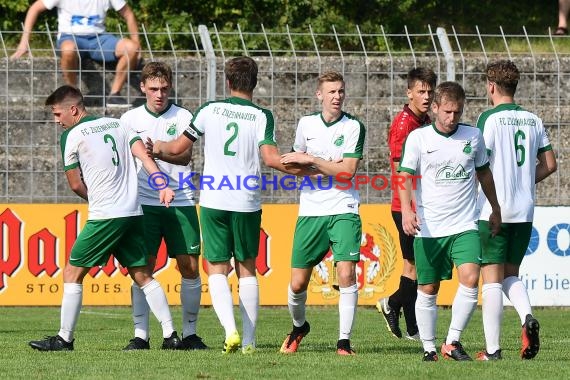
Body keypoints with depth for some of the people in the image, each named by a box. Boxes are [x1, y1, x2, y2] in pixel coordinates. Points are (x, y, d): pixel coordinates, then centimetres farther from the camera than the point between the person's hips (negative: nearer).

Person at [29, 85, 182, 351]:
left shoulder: (72, 136, -3)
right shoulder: (117, 125, 15)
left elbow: (76, 185, 1)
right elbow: (144, 154, 4)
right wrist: (163, 186, -5)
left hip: (104, 217, -6)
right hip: (133, 213, 6)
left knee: (73, 273, 3)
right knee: (142, 274, 10)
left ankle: (64, 338, 3)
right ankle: (170, 336, 4)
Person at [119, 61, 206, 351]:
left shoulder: (183, 118, 2)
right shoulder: (130, 119, 8)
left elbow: (184, 156, -12)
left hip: (181, 202, -1)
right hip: (144, 203, 1)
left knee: (190, 267, -3)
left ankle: (189, 333, 7)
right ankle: (140, 335, -2)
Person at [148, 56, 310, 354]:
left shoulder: (209, 110, 2)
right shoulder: (261, 116, -2)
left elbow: (178, 148, 9)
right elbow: (271, 158, -13)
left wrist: (156, 148, 29)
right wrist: (305, 170, 1)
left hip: (213, 201, 0)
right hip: (247, 203, 0)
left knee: (217, 270, 3)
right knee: (247, 269, 12)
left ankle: (230, 330, -19)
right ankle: (249, 341, 8)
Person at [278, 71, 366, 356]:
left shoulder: (354, 127, -3)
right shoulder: (306, 124, 8)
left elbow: (347, 171, -11)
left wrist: (312, 161, -12)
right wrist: (327, 167, 0)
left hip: (343, 211, -3)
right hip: (310, 211, 3)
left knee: (346, 275, -17)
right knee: (297, 283, 4)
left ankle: (344, 341, -10)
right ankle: (298, 327, 32)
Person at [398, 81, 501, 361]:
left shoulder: (473, 136, 5)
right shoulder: (418, 138, -2)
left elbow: (484, 172, 20)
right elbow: (405, 176, -8)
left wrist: (495, 209, 26)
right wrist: (406, 210, -25)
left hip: (464, 226, 1)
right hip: (428, 228, -1)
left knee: (470, 279, -17)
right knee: (428, 289, 4)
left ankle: (452, 342, -7)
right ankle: (429, 348, 16)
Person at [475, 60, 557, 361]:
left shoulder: (490, 118, -9)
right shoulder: (533, 120, 9)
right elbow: (549, 165, 11)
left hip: (493, 209, -5)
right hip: (524, 210, 5)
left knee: (492, 277, -1)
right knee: (511, 273, 17)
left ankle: (492, 348, -2)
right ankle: (527, 317, -10)